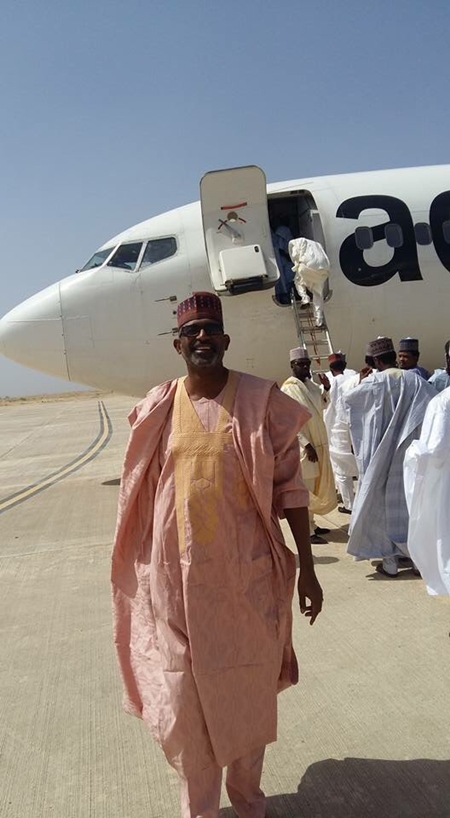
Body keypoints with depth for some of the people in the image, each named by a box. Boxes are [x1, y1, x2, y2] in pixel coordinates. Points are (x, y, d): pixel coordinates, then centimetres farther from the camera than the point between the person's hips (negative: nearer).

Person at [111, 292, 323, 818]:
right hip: (176, 577, 2)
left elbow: (289, 488, -3)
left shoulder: (261, 402, -5)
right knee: (183, 697, 12)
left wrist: (306, 568, -4)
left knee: (249, 693, 15)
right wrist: (139, 574, 12)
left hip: (245, 574, -1)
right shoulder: (157, 409, 1)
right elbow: (140, 497, 8)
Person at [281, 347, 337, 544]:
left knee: (317, 487, 16)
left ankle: (311, 524, 29)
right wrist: (306, 445, -22)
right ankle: (307, 531, 6)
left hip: (318, 442, 8)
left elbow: (322, 404, 23)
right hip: (303, 446, -8)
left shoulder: (310, 384, 8)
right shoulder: (288, 389, -15)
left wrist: (326, 388, 5)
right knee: (306, 489, -2)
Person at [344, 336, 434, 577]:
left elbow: (348, 398, 4)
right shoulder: (415, 380, -3)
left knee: (382, 504, 7)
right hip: (409, 453, 3)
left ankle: (390, 562, 11)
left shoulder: (373, 381, -10)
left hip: (381, 455, -3)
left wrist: (362, 380, 17)